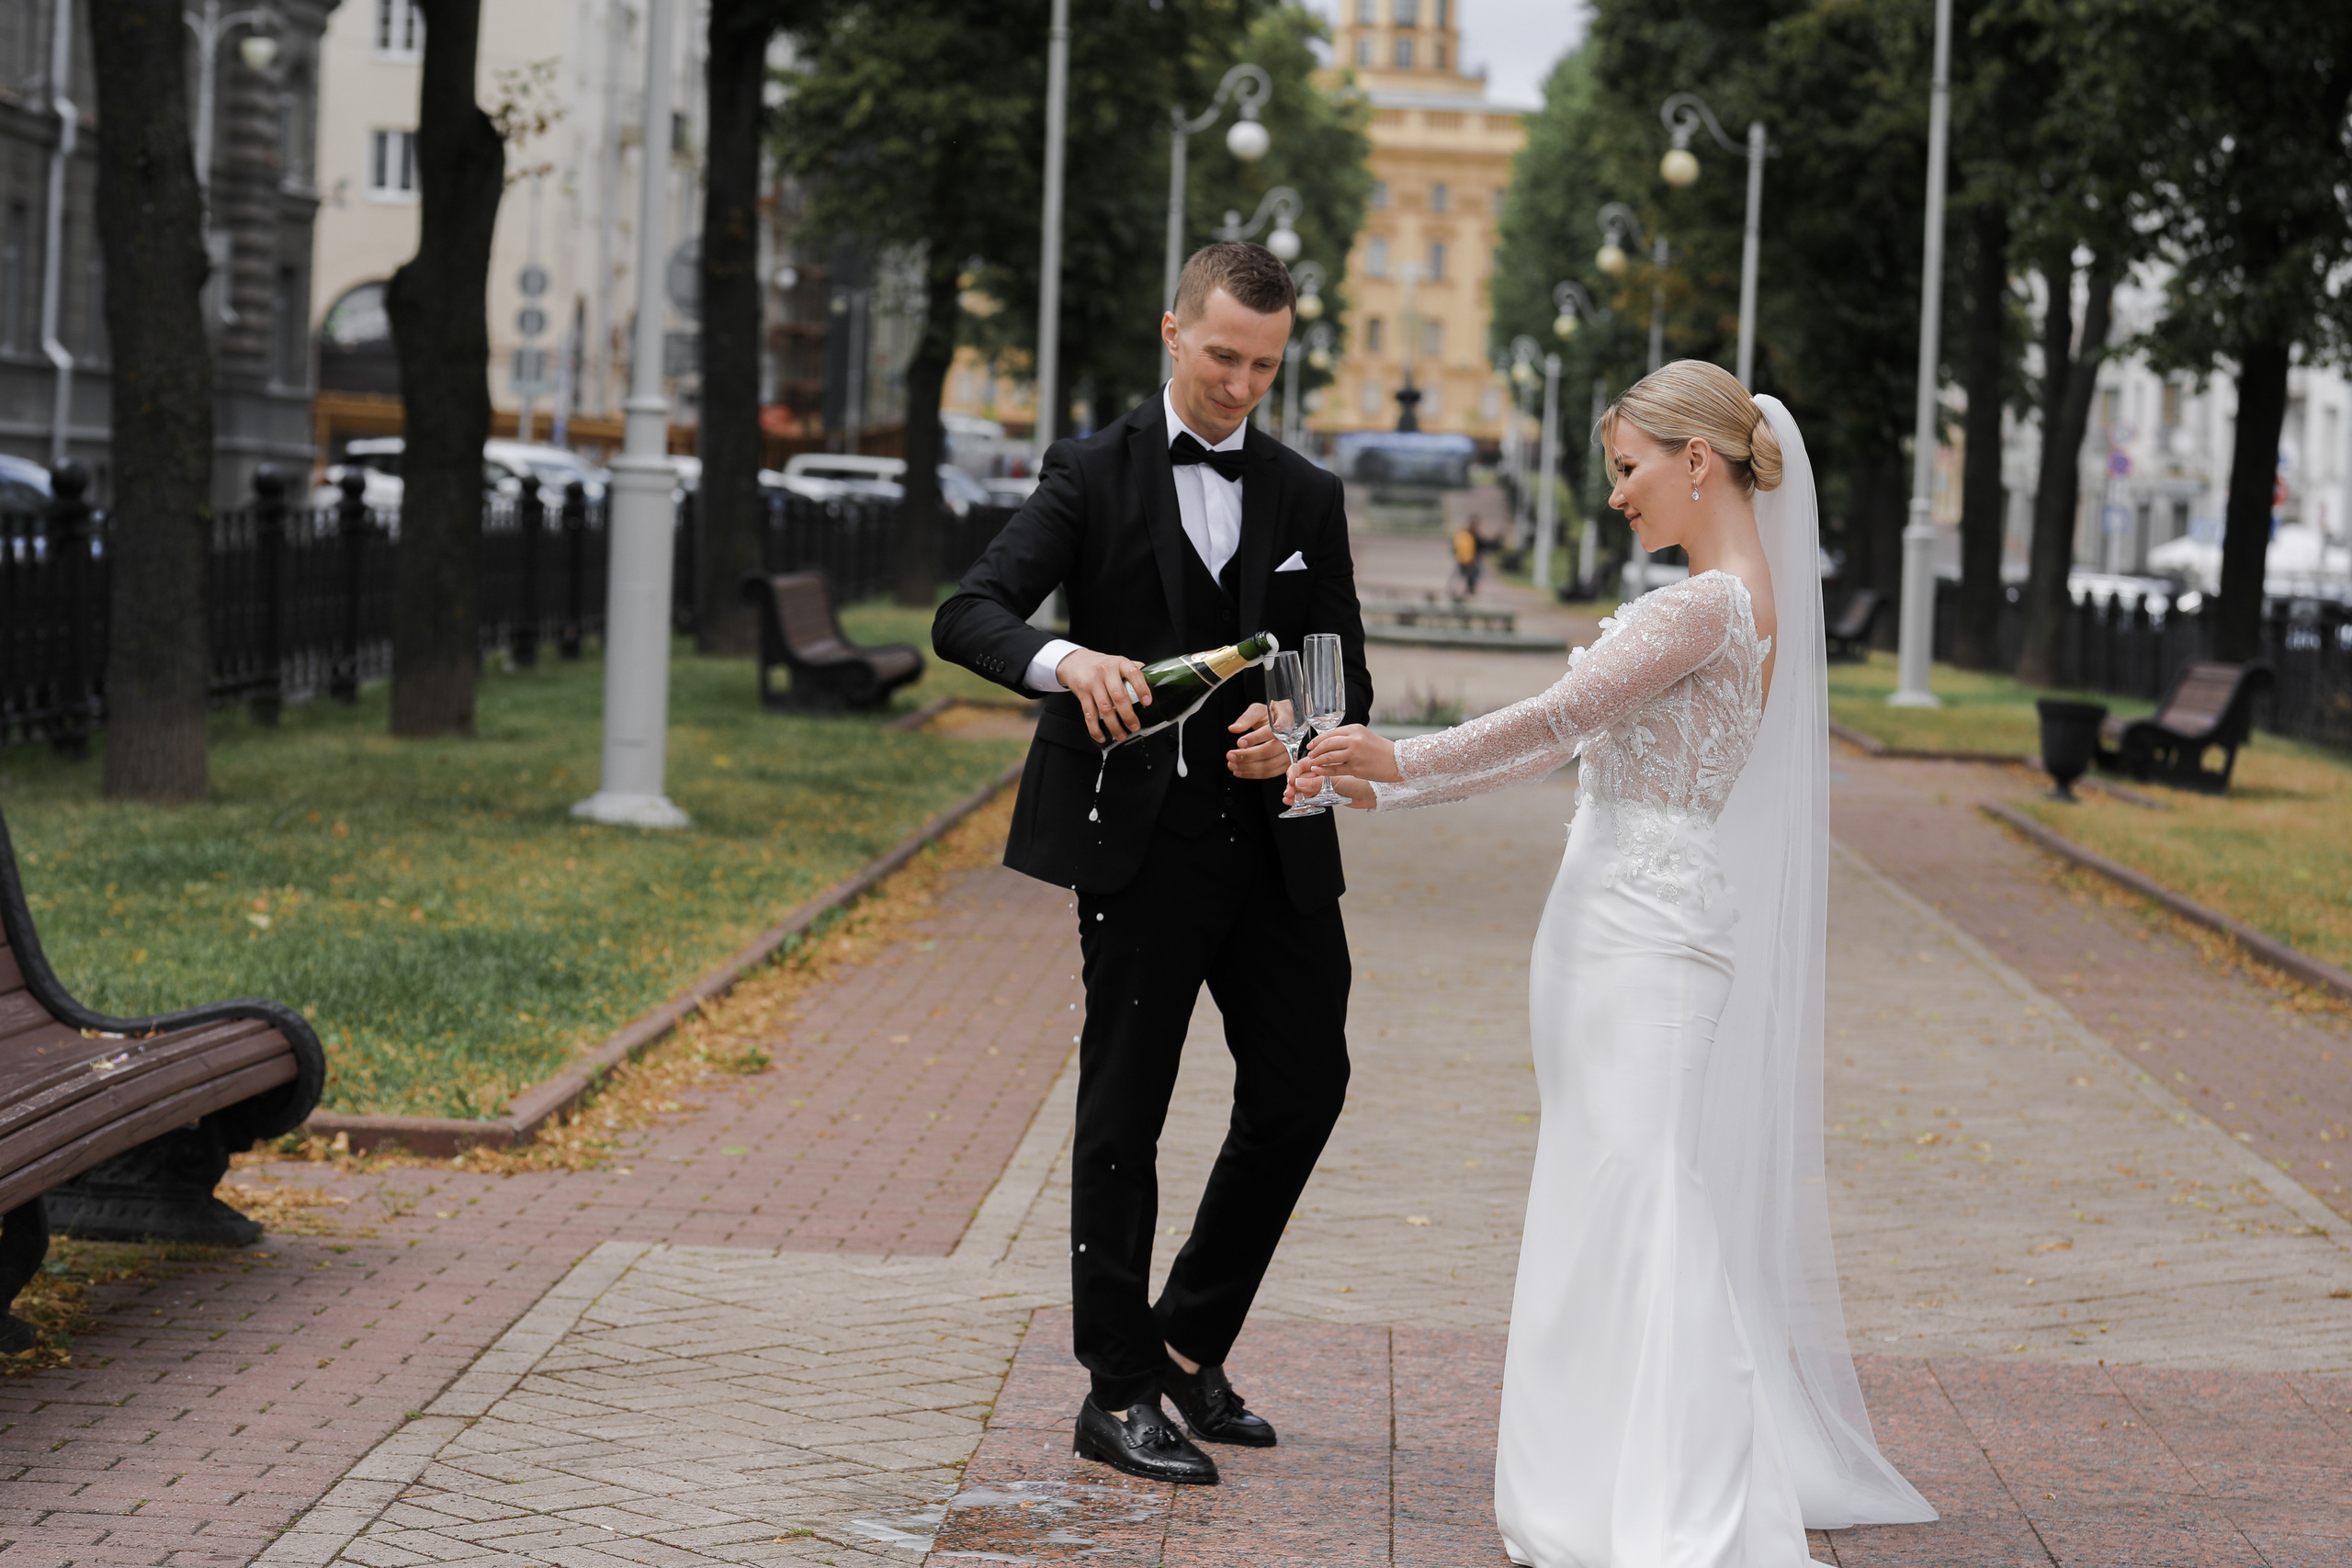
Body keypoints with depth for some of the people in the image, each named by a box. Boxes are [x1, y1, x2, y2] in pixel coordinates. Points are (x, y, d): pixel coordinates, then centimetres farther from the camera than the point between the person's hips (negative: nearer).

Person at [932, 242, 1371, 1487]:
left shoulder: (1307, 499, 12)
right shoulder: (1093, 476, 0)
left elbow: (1347, 679, 9)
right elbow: (969, 615, -11)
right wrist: (1067, 662, -32)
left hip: (1275, 841, 5)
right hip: (1141, 838, -4)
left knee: (1304, 1085, 7)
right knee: (1124, 1113, 1)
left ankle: (1189, 1340, 24)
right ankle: (1120, 1394, 8)